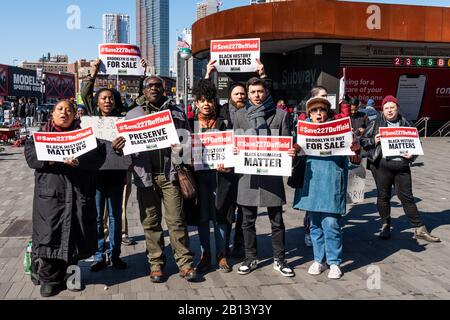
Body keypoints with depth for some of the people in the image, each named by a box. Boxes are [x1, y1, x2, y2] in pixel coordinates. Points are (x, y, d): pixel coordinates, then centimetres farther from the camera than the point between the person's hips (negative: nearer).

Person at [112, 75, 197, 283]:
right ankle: (156, 264, 18)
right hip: (146, 174, 2)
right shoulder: (133, 114, 12)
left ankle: (185, 263, 8)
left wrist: (182, 148, -11)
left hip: (170, 173, -1)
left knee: (176, 219, -1)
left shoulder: (177, 112, 10)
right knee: (150, 221, 7)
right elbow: (126, 144, 13)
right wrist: (118, 148, -11)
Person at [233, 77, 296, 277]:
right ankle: (250, 258, 25)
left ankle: (279, 259, 21)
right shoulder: (240, 115, 9)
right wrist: (234, 151, -10)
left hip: (272, 172, -1)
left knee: (277, 220, 7)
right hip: (248, 172, 2)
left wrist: (291, 152, -16)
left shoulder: (280, 114, 4)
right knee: (248, 220, 10)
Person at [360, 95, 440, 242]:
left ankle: (419, 229, 13)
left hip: (402, 165, 1)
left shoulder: (406, 124, 11)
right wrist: (373, 141, -12)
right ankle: (385, 226, 23)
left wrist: (412, 155, -1)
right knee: (383, 196, 7)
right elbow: (363, 141, 7)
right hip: (382, 165, -1)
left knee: (407, 197, 5)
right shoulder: (376, 124, 6)